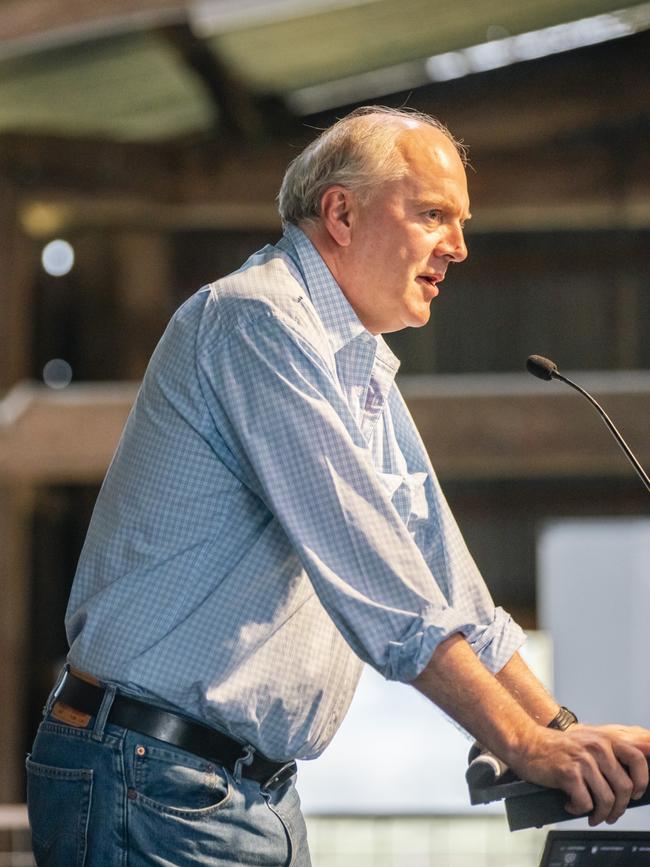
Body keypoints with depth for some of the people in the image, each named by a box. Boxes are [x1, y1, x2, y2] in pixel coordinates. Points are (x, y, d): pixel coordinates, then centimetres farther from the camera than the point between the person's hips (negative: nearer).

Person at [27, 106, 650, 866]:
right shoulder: (259, 322, -13)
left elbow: (442, 578, 17)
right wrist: (524, 744, -22)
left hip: (260, 793, 10)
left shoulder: (365, 371, 19)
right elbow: (368, 570, -21)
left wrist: (564, 730, 5)